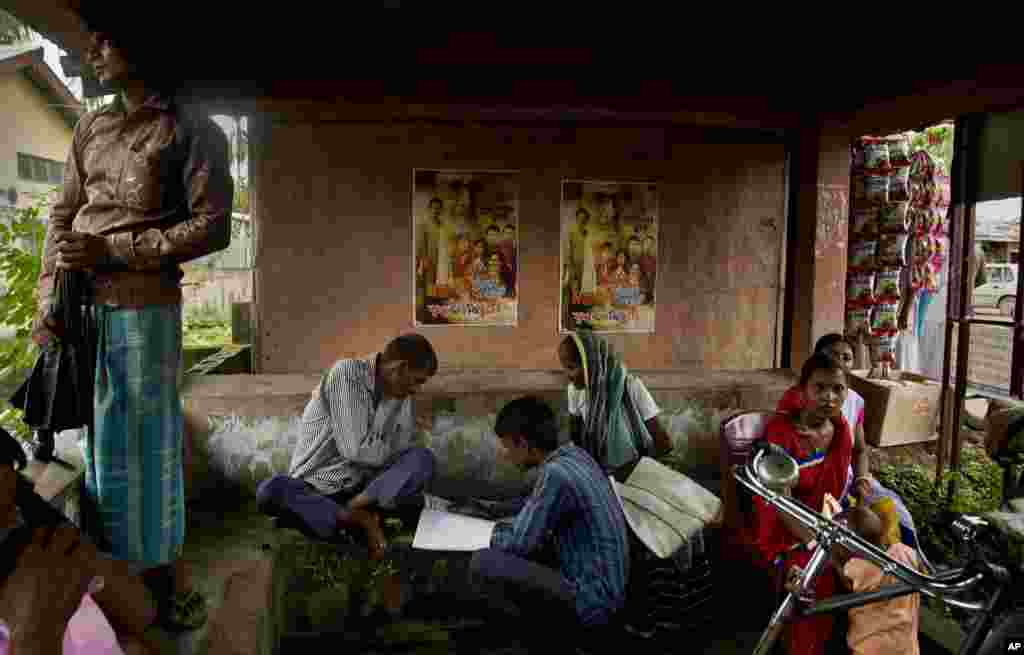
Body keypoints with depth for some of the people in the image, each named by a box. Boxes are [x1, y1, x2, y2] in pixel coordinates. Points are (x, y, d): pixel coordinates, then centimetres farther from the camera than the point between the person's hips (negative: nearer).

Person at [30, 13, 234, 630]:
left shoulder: (193, 131, -1)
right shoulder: (91, 128, 16)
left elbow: (212, 227, -9)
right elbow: (61, 218, 14)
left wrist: (111, 250, -13)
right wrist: (48, 300, 3)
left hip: (141, 306, -5)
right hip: (77, 305, 6)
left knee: (145, 442, 0)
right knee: (92, 439, 11)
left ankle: (173, 580, 15)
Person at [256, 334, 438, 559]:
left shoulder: (402, 398, 4)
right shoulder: (346, 373, -18)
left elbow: (395, 455, 4)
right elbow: (355, 449, -22)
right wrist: (390, 451, -6)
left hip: (361, 488, 4)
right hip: (314, 487, -4)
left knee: (423, 459, -20)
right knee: (267, 492, -36)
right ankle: (360, 518, -28)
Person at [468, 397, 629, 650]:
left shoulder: (556, 474, -25)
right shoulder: (574, 453, 0)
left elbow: (519, 543, -18)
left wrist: (495, 532, 2)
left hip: (591, 605, -9)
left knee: (483, 564, -18)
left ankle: (564, 626, 0)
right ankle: (565, 619, 16)